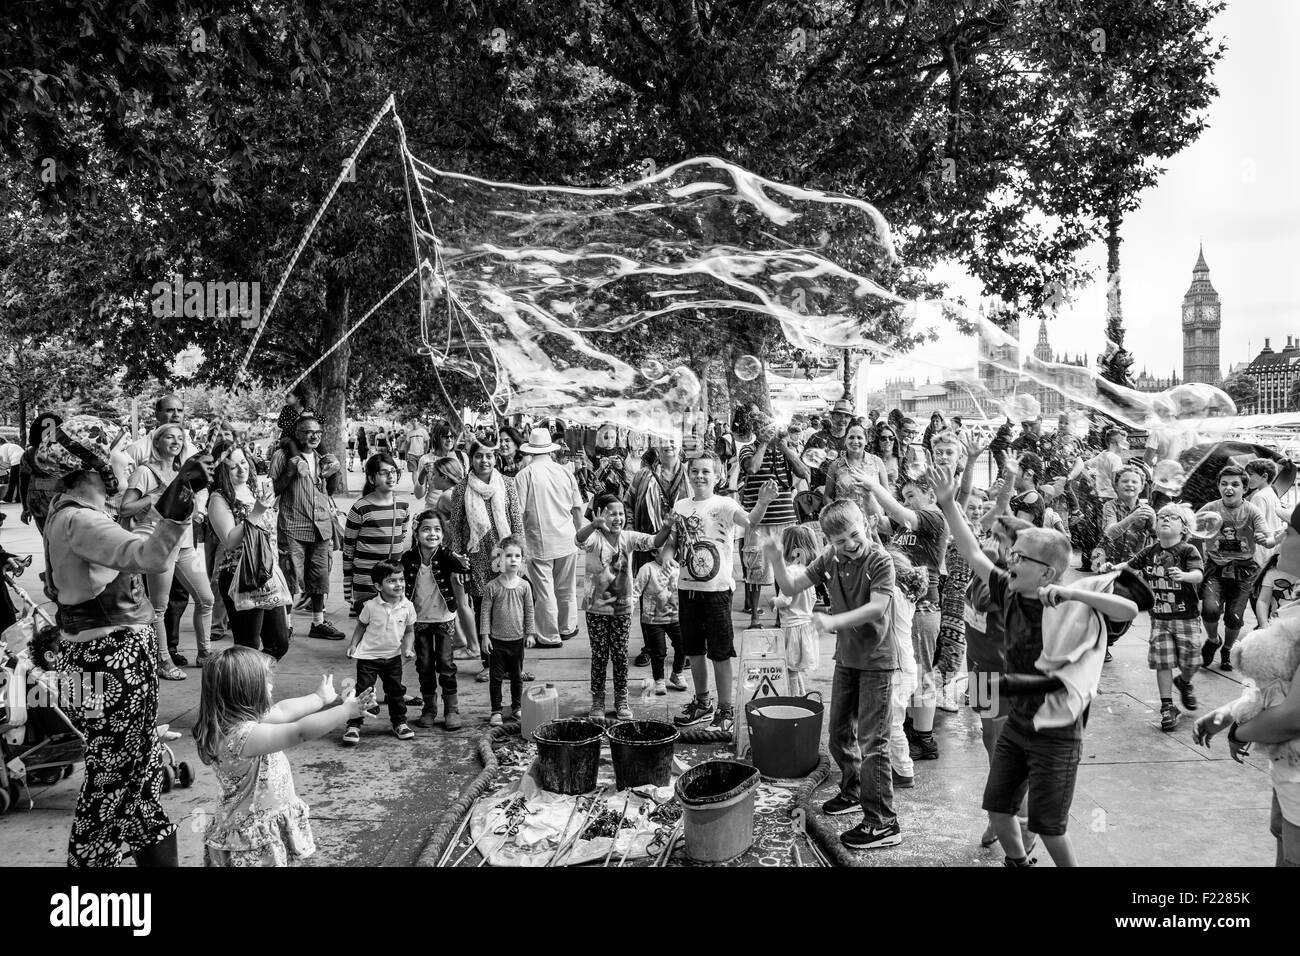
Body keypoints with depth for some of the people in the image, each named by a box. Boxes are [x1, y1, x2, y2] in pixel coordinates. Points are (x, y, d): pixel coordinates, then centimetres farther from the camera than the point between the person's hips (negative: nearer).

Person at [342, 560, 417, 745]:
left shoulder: (407, 606, -9)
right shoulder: (371, 606, -14)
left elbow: (409, 631, 3)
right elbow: (361, 626, 2)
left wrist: (408, 649, -10)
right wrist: (353, 645, -7)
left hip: (393, 657, 3)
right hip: (368, 656, -3)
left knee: (396, 691, 12)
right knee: (363, 691, -1)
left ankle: (400, 723, 29)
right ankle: (353, 726, 11)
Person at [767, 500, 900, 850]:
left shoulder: (879, 560, -18)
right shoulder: (829, 559, -1)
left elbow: (877, 607, -28)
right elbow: (791, 587, -1)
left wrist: (834, 620, -38)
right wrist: (777, 561, -19)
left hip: (876, 662, -6)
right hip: (846, 659, 6)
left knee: (872, 741, -5)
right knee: (840, 733, 18)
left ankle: (883, 823, 3)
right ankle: (853, 792, 39)